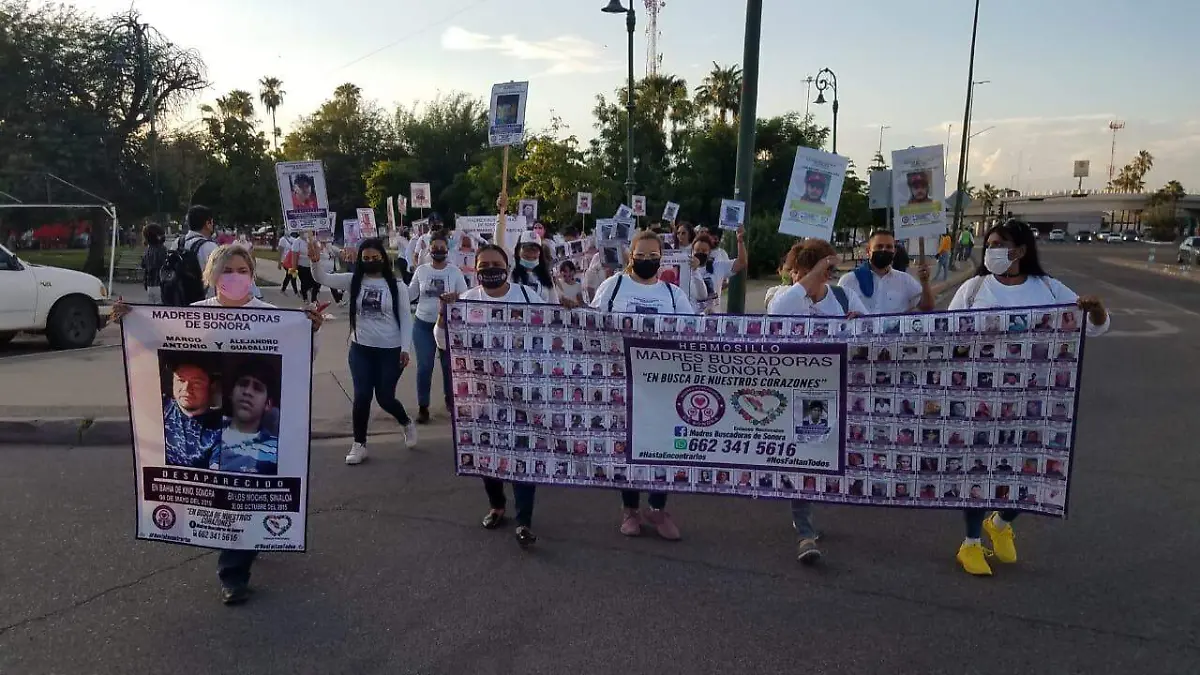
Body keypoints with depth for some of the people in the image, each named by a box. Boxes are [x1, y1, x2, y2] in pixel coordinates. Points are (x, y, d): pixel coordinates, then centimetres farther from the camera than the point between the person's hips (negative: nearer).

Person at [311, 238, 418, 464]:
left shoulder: (397, 286, -5)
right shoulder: (354, 281, 0)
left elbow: (405, 319, -3)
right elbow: (324, 279, -11)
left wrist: (405, 348, -8)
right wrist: (315, 262, -31)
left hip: (390, 350, -2)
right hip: (360, 349, 2)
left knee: (385, 397, 5)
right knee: (362, 397, 3)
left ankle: (407, 423, 36)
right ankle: (359, 445, 18)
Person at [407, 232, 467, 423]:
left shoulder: (455, 271, -4)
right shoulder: (421, 270, 0)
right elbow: (409, 294, 8)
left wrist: (455, 297, -26)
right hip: (423, 325, 0)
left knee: (448, 364, 13)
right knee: (424, 366, 0)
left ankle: (450, 399, 35)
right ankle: (422, 407, 10)